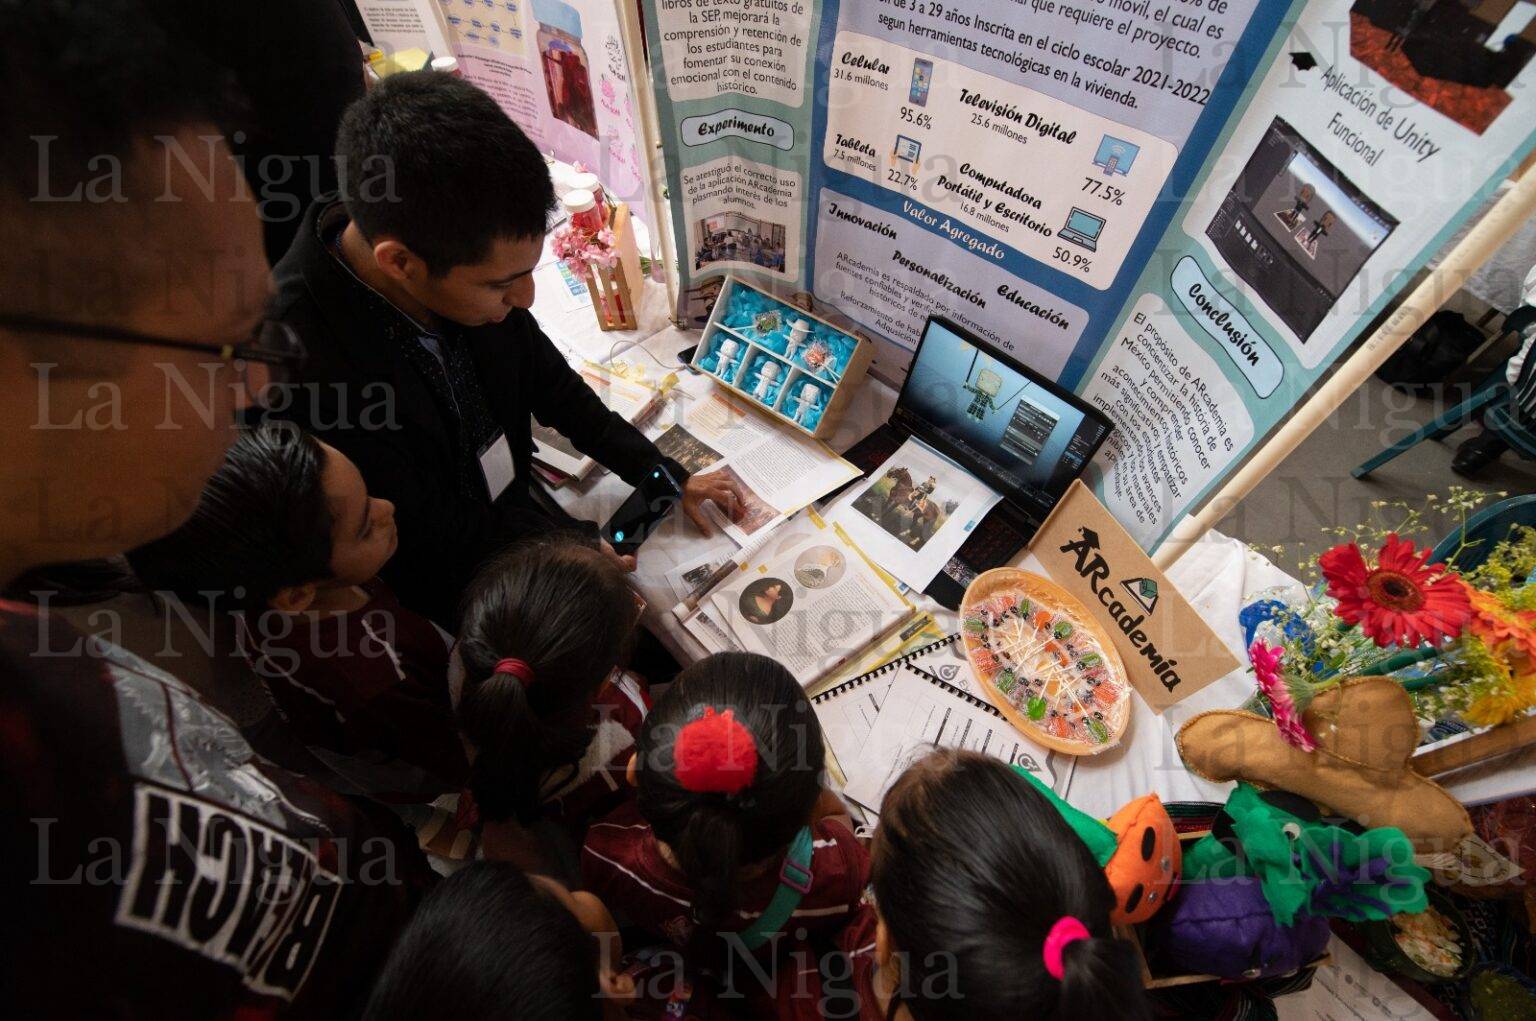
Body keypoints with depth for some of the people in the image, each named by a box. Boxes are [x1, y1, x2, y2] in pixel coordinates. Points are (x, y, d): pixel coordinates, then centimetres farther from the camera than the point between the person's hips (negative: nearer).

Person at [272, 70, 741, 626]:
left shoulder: (470, 264, -15)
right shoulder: (300, 361, -31)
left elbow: (550, 384, 0)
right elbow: (427, 534, -21)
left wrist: (669, 478, 0)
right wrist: (580, 547, -13)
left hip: (519, 502, 5)